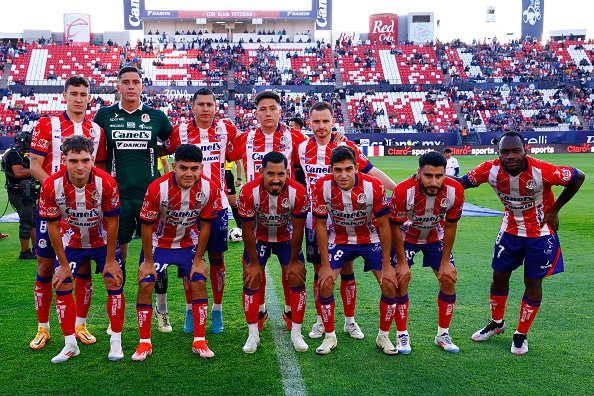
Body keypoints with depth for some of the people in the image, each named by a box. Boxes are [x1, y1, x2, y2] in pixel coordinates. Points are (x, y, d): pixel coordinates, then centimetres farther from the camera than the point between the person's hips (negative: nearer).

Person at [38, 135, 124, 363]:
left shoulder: (106, 183, -30)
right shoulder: (51, 186, -27)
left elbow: (111, 222, -18)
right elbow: (52, 226, -15)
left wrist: (110, 260, -12)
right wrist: (63, 264, -10)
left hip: (103, 240, -1)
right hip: (72, 241, 1)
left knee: (114, 284, -6)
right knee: (62, 286, -3)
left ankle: (116, 343, 9)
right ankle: (70, 345, 13)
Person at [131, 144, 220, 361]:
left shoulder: (209, 189, -23)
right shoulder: (157, 188, -30)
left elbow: (205, 225, -9)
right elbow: (147, 225, -17)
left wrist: (198, 259, -6)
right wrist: (148, 260, -10)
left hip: (189, 243, 2)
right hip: (159, 242, -1)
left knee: (199, 284, -6)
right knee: (145, 285, -8)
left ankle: (199, 341, 8)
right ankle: (144, 343, 8)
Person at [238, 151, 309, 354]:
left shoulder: (299, 193, -31)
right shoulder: (248, 192, -32)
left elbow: (298, 229, -16)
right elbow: (248, 230, -19)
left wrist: (293, 261, -8)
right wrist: (254, 263, -11)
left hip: (287, 237, 0)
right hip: (258, 236, 0)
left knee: (296, 279, -5)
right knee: (251, 280, -6)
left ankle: (296, 333, 10)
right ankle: (253, 334, 8)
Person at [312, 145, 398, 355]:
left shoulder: (374, 186, -28)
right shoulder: (322, 187, -26)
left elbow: (383, 225, -16)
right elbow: (320, 225, -13)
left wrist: (387, 265, -12)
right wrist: (325, 265, -13)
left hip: (371, 239, 0)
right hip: (339, 238, 1)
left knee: (390, 284, -10)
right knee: (325, 283, -13)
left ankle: (383, 336, 13)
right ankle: (329, 337, 9)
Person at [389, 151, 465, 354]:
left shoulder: (455, 191, -29)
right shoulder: (403, 191, -36)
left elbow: (450, 226, -12)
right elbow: (395, 227, -20)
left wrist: (445, 262, -8)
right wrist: (402, 262, -16)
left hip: (435, 237, 3)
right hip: (406, 237, -2)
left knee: (448, 281, -1)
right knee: (401, 280, -10)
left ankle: (443, 334, 17)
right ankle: (402, 335, 7)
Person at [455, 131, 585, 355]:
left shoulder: (542, 171, -31)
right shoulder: (491, 170, -22)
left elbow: (578, 177, -17)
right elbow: (464, 182, -11)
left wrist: (554, 210, -14)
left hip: (540, 232, -3)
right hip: (510, 230, 3)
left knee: (533, 282, 4)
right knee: (499, 277, 12)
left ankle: (522, 334, 23)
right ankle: (497, 323, 36)